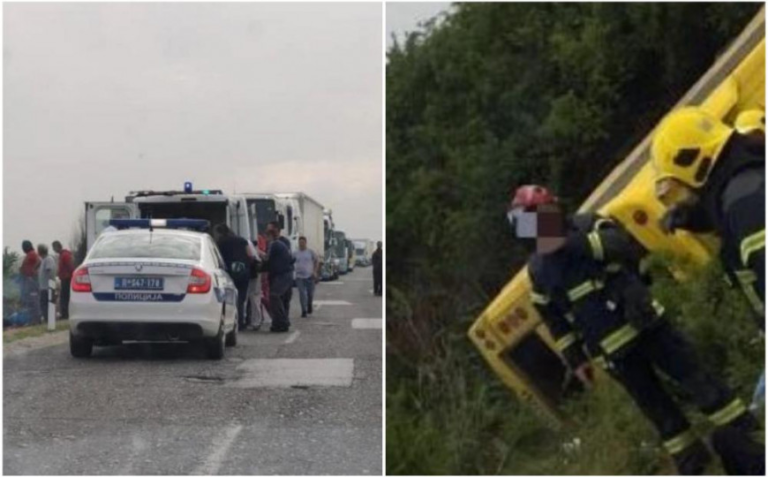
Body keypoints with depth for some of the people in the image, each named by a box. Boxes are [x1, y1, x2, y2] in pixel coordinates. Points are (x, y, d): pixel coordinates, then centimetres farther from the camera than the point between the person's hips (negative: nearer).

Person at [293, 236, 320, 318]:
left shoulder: (311, 252, 1)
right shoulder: (295, 253, 4)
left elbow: (317, 261, 6)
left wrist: (315, 271, -4)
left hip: (309, 276, 0)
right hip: (299, 277, 0)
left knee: (310, 293, 7)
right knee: (302, 294, -7)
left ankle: (309, 306, 35)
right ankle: (304, 311, -3)